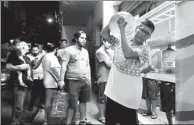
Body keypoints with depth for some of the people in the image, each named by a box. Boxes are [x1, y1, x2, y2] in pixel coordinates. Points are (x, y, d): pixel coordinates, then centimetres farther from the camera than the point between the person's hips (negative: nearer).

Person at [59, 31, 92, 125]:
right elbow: (64, 65, -12)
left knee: (83, 101, 15)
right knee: (73, 104, -1)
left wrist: (89, 78, 13)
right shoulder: (69, 50, -6)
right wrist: (61, 80, -19)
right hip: (73, 81, -6)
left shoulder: (85, 51, 15)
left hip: (85, 80, 6)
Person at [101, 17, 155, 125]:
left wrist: (122, 29, -24)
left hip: (128, 98, -5)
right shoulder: (120, 42, 5)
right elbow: (103, 34, 8)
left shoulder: (145, 49, -11)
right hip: (113, 93, 5)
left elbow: (128, 54, -29)